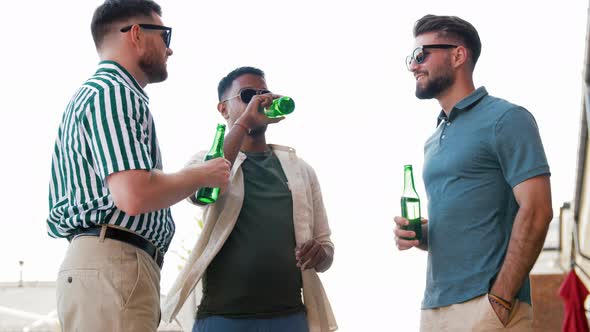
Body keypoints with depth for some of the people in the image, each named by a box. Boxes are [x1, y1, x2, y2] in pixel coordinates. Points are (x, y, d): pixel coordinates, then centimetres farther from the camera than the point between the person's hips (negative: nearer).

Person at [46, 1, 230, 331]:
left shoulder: (100, 91, 23)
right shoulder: (113, 92, -10)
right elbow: (135, 195, -23)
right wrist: (204, 175, -7)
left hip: (107, 265, 10)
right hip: (113, 265, -10)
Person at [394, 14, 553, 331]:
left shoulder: (505, 120, -6)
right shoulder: (433, 142, 17)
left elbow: (535, 212, -14)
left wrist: (499, 301, -19)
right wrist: (416, 234, 2)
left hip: (485, 304, -7)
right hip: (433, 305, 8)